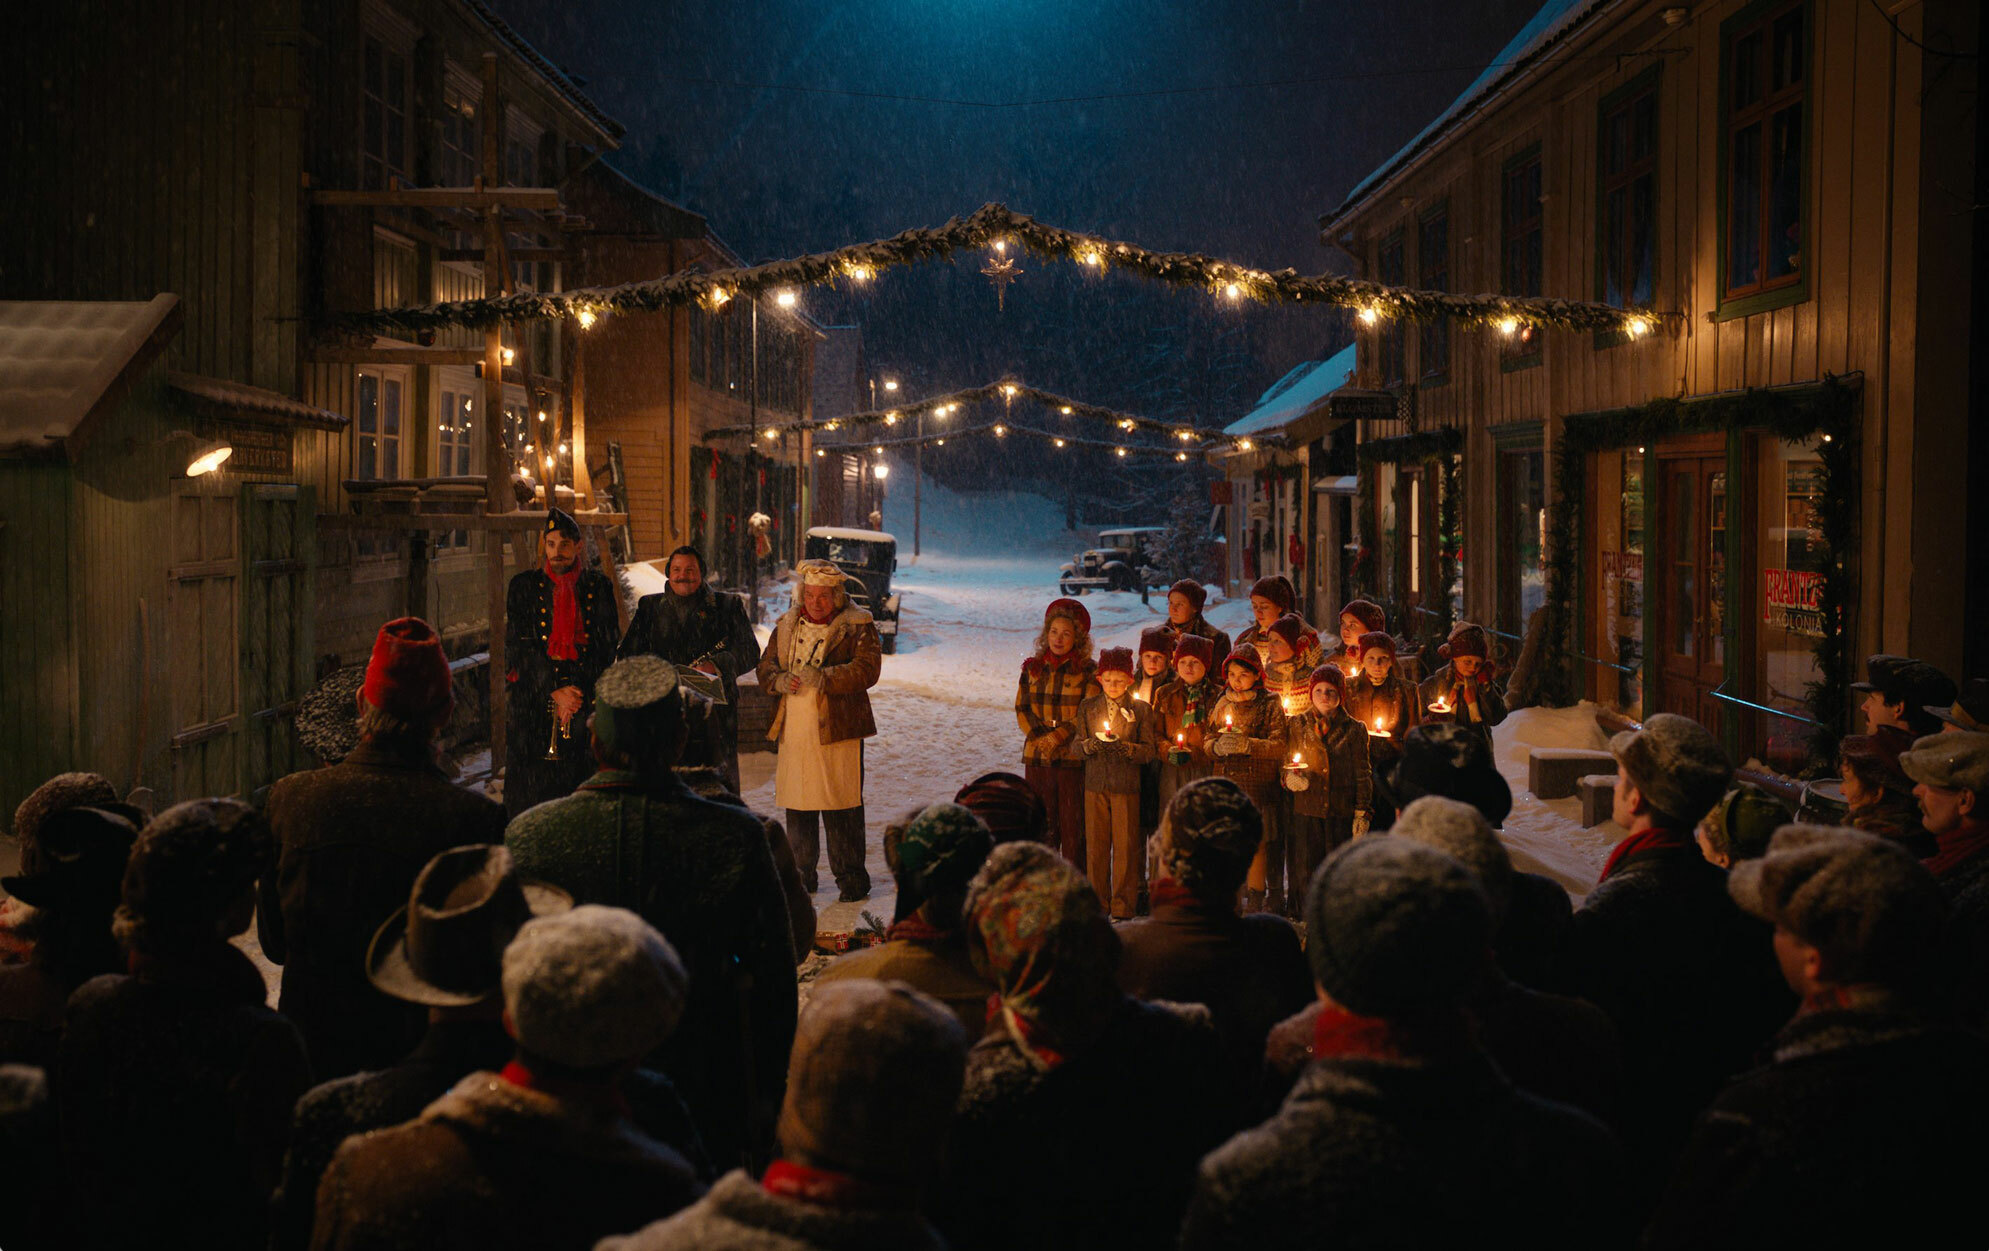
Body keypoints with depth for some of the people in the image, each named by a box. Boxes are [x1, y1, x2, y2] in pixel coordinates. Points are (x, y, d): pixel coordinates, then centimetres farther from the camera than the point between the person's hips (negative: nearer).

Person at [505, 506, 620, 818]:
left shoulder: (598, 586, 8)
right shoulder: (524, 587, 5)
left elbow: (608, 646, 5)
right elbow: (518, 646, -2)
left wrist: (578, 694, -8)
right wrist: (554, 692, -13)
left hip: (587, 700, 1)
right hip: (533, 704, -1)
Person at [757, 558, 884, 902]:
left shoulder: (857, 626, -1)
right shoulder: (787, 624, 16)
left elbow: (867, 669, -12)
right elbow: (766, 664, 16)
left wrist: (824, 678, -23)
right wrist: (779, 680, -7)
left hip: (836, 730, -5)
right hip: (794, 729, 5)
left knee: (841, 809, -5)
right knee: (797, 807, 10)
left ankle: (851, 879, 3)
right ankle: (802, 875, 21)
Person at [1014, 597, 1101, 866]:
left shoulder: (1088, 671, -2)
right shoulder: (1033, 668, 11)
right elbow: (1022, 708, 8)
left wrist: (1056, 738, -15)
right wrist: (1040, 737, -7)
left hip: (1073, 759, -4)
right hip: (1037, 757, 4)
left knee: (1073, 825, -2)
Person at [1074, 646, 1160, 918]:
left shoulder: (1141, 710, 2)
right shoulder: (1087, 707, 10)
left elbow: (1151, 750, -3)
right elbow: (1077, 746, 7)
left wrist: (1124, 747, -19)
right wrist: (1090, 745, -15)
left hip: (1127, 786, -2)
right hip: (1095, 785, 2)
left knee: (1125, 847, -1)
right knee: (1095, 845, 5)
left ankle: (1123, 908, 7)